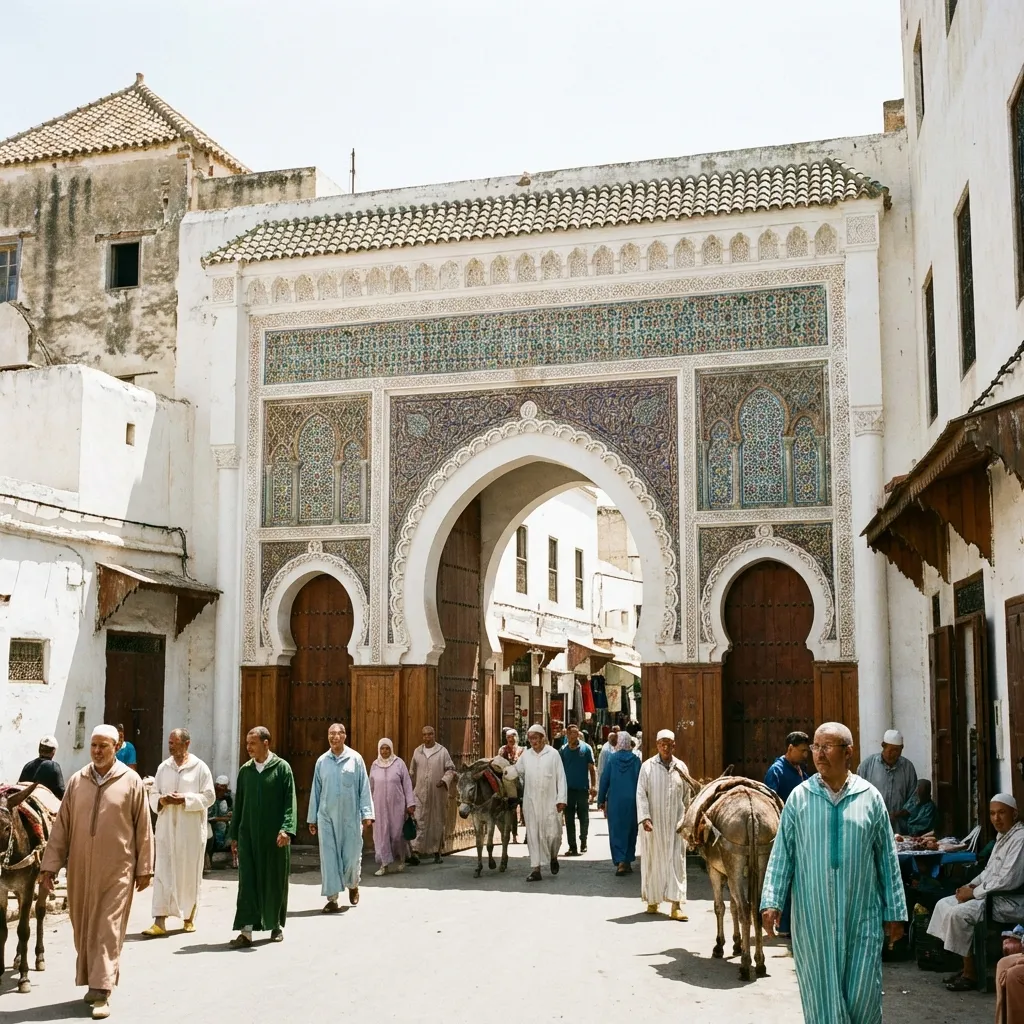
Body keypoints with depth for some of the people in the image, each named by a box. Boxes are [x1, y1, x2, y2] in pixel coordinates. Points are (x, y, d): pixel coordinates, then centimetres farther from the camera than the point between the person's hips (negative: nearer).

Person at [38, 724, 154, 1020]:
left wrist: (144, 868, 0)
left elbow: (143, 828, 0)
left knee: (107, 930, -4)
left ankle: (101, 993, -2)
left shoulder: (131, 782, -3)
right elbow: (61, 827, 6)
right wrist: (50, 866, 3)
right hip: (80, 869, 3)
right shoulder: (76, 782, 4)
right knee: (83, 928, 12)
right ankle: (93, 981, 28)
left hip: (116, 870, -3)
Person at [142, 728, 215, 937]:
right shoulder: (163, 768, 10)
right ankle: (160, 922, -7)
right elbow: (153, 794, 11)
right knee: (163, 873, -4)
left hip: (191, 829, -3)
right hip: (166, 827, 3)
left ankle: (189, 917, 19)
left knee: (189, 873, 4)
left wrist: (185, 799, -16)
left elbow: (209, 796, -5)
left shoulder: (200, 768, -2)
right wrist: (162, 800, -10)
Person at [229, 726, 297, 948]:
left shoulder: (282, 768, -3)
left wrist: (286, 829, -20)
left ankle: (276, 925, 25)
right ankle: (246, 931, -7)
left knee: (275, 881, 7)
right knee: (248, 882, -4)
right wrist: (234, 835, 11)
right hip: (248, 835, 3)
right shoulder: (245, 770, 8)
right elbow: (238, 805, 13)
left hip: (273, 836, -3)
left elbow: (289, 802, -8)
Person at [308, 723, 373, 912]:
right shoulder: (321, 761, 5)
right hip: (327, 816, 2)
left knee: (352, 854, 5)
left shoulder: (355, 759, -1)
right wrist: (312, 818, 10)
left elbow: (364, 788, -1)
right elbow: (315, 791, 10)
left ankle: (352, 885, 34)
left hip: (350, 816, -1)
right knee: (329, 856, -1)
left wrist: (367, 813, -6)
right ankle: (332, 899, 6)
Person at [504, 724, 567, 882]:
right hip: (531, 802, 3)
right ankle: (535, 869, 8)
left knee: (552, 833, -2)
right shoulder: (526, 755, 8)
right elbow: (517, 770, 16)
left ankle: (553, 857, 28)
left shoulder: (553, 754, -3)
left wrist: (561, 799, -8)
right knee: (533, 834, 3)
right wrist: (504, 770, -6)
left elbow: (561, 777, -3)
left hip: (550, 802, -3)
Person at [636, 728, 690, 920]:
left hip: (676, 823, 1)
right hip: (653, 823, -1)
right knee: (653, 862, 6)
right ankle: (652, 901, 20)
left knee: (677, 862, -3)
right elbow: (641, 794, -5)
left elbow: (686, 796, 13)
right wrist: (644, 817, -15)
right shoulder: (647, 767, -2)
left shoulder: (681, 767, 5)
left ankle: (676, 905, -4)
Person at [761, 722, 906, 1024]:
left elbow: (887, 859, 5)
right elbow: (782, 853, 1)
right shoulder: (799, 797, 1)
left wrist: (894, 912, 5)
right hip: (812, 913, 0)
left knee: (863, 993, 3)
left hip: (861, 914, 0)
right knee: (822, 992, 7)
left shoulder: (870, 797, 2)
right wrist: (772, 902, -7)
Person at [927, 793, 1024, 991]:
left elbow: (1008, 880, -25)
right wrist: (972, 885, 5)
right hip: (992, 893, 11)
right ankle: (965, 966, 6)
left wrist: (974, 892, -17)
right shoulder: (1002, 836, 14)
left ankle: (970, 974, -10)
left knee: (958, 913, -24)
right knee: (944, 904, 5)